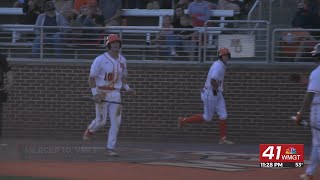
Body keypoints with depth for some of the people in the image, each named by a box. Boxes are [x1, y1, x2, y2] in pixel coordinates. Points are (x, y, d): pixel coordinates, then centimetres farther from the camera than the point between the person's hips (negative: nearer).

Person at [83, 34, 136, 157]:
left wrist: (127, 88, 6)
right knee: (101, 121, -3)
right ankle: (90, 130, 33)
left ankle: (110, 148, 1)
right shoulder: (100, 60, -10)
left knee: (116, 121, -4)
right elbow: (92, 77, -9)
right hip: (102, 93, -5)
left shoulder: (122, 60, 8)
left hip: (115, 93, 5)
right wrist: (95, 93, -20)